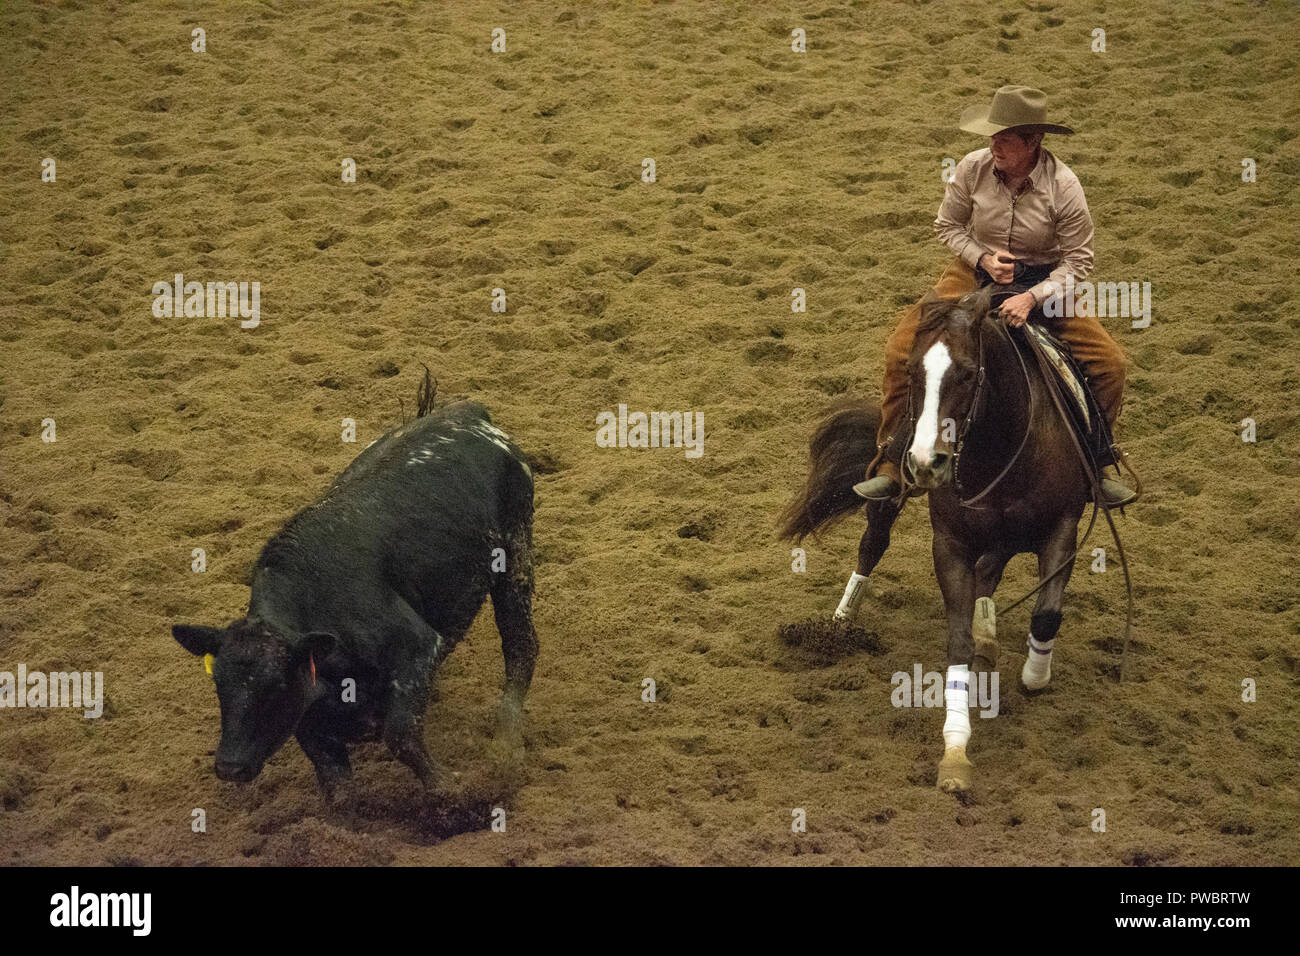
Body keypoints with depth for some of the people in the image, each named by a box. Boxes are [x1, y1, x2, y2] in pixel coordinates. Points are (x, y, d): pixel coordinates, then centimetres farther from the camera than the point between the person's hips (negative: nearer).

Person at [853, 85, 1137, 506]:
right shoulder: (972, 168, -15)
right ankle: (889, 465, -3)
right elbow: (947, 225, 2)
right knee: (902, 349, -16)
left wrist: (1032, 298, -27)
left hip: (1042, 280, -1)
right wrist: (983, 257, -17)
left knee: (1109, 362, -14)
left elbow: (1078, 260, -13)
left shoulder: (1063, 186, -20)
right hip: (975, 272, 1)